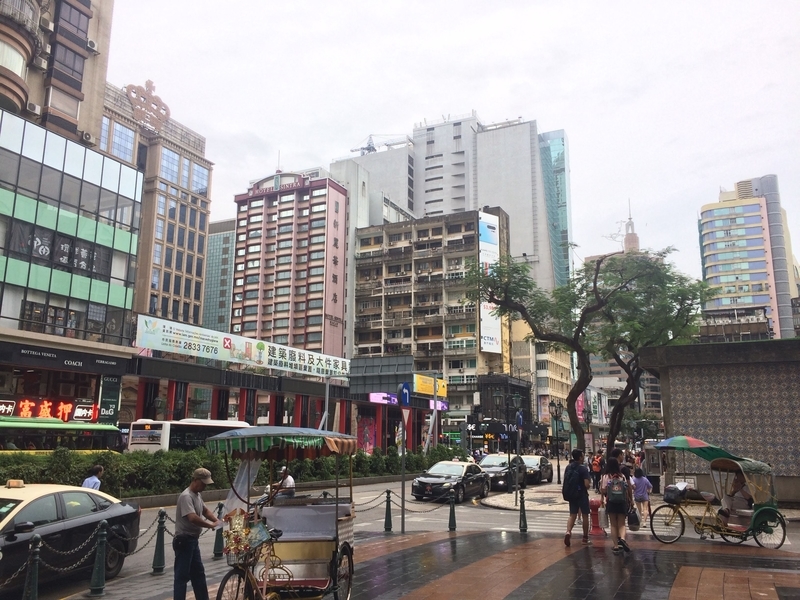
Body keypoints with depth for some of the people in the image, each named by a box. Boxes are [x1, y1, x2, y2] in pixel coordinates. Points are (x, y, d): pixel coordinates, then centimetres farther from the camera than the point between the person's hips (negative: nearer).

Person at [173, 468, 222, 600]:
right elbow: (192, 518, -34)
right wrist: (211, 525, -24)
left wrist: (217, 521, 3)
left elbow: (205, 510, 21)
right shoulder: (186, 496, -22)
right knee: (182, 575, -4)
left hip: (193, 540, 10)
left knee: (198, 573, 17)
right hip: (184, 541, -10)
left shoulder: (197, 495, 9)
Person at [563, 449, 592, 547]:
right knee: (585, 515, 10)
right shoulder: (583, 468, -16)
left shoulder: (568, 467, 3)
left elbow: (565, 481, 9)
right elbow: (587, 484, -21)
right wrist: (590, 481, 0)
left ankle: (568, 531, -16)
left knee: (572, 515, 9)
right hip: (582, 495, -4)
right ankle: (585, 538, 17)